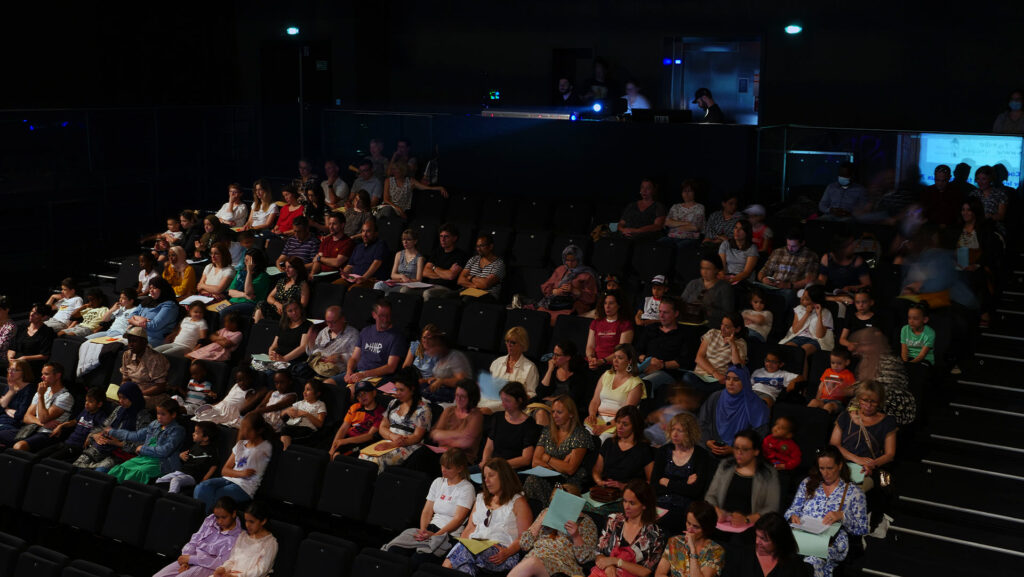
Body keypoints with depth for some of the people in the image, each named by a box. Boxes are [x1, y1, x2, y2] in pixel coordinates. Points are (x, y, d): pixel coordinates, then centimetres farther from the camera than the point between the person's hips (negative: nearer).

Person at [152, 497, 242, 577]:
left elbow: (221, 563, -17)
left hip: (207, 567, -7)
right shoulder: (210, 520, 8)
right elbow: (193, 542, 10)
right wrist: (185, 561, -9)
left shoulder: (236, 536, -11)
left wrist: (190, 559, -15)